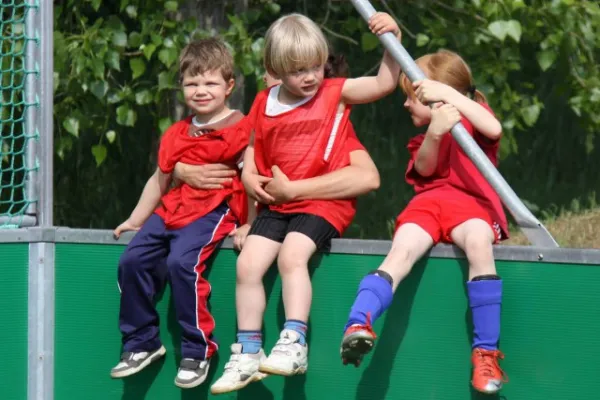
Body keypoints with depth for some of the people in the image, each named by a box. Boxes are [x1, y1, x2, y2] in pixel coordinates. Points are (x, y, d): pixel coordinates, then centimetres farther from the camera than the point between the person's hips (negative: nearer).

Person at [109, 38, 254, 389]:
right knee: (132, 260, -11)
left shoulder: (240, 129, -3)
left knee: (181, 261, -29)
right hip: (171, 211, 7)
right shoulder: (177, 135, 18)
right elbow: (160, 180, 26)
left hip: (213, 212, -7)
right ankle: (142, 343, 5)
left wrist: (248, 226, -13)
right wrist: (135, 220, 22)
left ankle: (198, 350, -16)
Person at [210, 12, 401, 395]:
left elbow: (385, 83, -3)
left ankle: (294, 344, -26)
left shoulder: (336, 93, 2)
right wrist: (252, 181, -2)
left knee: (292, 255, -28)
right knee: (248, 263, -12)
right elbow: (251, 159, 19)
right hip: (277, 203, 4)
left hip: (323, 200, -4)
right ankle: (248, 353, -2)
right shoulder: (264, 106, 9)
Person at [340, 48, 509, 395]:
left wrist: (448, 94, -13)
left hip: (470, 203, -4)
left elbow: (494, 129, -10)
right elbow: (425, 168, 5)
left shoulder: (473, 119, 17)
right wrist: (434, 133, -14)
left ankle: (486, 353, -31)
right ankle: (358, 325, -50)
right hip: (429, 203, 4)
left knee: (478, 240, -37)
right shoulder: (421, 139, 30)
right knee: (403, 250, -28)